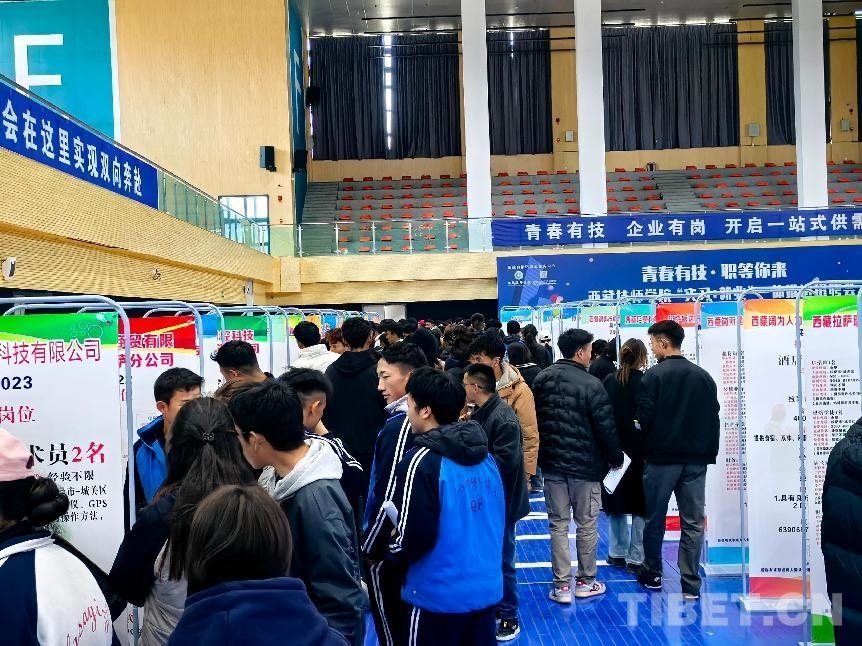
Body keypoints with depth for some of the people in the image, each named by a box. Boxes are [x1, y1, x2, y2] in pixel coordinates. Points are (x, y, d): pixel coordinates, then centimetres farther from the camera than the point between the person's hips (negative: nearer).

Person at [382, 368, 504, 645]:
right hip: (487, 589, 6)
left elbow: (414, 538, -20)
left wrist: (391, 550, 0)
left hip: (438, 596, -6)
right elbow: (499, 518, 11)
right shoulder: (485, 456, 3)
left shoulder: (421, 462, -19)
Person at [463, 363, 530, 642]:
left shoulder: (504, 418, -22)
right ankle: (492, 606, 36)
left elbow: (505, 461, -27)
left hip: (501, 500, -8)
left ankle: (509, 617, 21)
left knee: (502, 560, 5)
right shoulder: (479, 413, 5)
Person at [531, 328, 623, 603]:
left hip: (552, 464, 4)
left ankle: (562, 585, 13)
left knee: (558, 524, 9)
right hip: (586, 466, -4)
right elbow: (606, 427, -13)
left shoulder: (542, 379, 2)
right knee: (587, 525, 11)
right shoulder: (591, 384, -15)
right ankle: (586, 581, 23)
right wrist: (616, 457, 3)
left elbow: (534, 421, 9)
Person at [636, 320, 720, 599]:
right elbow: (713, 418, 6)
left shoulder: (654, 374, -11)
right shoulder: (704, 376, 4)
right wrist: (708, 452, 13)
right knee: (693, 523, 8)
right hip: (695, 459, 4)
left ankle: (653, 574, 25)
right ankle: (690, 584, 10)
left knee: (655, 519, 12)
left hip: (661, 458, -4)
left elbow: (645, 418, -13)